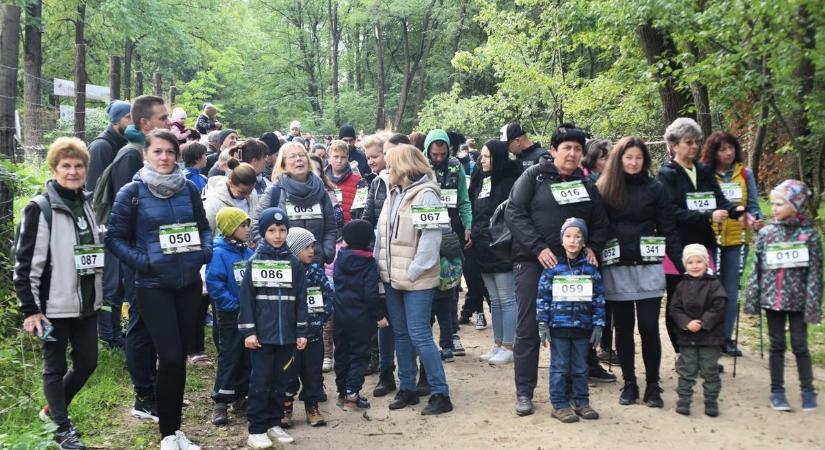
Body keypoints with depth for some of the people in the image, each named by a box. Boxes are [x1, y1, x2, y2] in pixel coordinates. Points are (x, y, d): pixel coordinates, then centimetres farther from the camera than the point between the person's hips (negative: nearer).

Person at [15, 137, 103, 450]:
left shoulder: (88, 204, 9)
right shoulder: (40, 208, -11)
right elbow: (25, 263, -13)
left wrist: (100, 294, 18)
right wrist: (30, 309, -15)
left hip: (86, 303, 7)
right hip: (55, 305, -6)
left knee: (87, 363, 12)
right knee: (55, 367, 6)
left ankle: (52, 409, 34)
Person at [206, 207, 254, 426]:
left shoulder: (249, 254, 6)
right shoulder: (219, 254, -13)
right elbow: (214, 284, -18)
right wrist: (235, 304, -19)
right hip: (229, 317, -6)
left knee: (247, 357, 12)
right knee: (228, 357, -4)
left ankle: (240, 397, 25)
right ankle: (220, 402, 3)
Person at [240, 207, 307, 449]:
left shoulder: (294, 263, 4)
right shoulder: (254, 262, -2)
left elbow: (300, 300, 5)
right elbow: (246, 298, -4)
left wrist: (301, 332, 2)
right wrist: (248, 331, -9)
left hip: (286, 335, 3)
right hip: (262, 334, -3)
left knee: (280, 381, 10)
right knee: (260, 381, 0)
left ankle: (274, 423, 22)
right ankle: (256, 429, 7)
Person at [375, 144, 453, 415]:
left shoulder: (425, 195, -13)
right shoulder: (394, 194, 12)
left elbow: (431, 238, -17)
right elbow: (381, 232, 15)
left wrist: (414, 272, -18)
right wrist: (378, 263, 5)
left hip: (416, 280, -8)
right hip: (392, 277, 8)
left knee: (419, 335, -8)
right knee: (400, 333, 12)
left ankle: (441, 394, 0)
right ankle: (407, 388, 22)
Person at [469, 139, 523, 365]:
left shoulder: (509, 181, -9)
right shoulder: (480, 180, 12)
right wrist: (473, 236, 11)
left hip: (502, 249, -7)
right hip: (483, 249, 8)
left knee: (507, 300, 0)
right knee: (495, 300, 14)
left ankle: (508, 347, 6)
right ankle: (497, 345, 21)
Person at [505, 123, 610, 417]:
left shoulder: (586, 185, 12)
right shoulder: (534, 176, -1)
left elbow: (600, 223, 17)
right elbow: (514, 213, -9)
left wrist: (592, 247, -3)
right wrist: (538, 248, -17)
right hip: (532, 262, -4)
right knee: (528, 327, -2)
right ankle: (524, 392, 8)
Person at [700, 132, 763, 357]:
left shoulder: (745, 173, 3)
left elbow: (752, 205, 4)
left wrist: (754, 219, -15)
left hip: (737, 239, 2)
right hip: (710, 239, -2)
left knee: (731, 289, 8)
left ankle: (726, 338, 17)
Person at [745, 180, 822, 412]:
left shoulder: (809, 234, -6)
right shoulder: (766, 233, 1)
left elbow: (815, 272, -5)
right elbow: (756, 268, 3)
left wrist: (813, 304, -9)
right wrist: (752, 300, 0)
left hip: (798, 300, -2)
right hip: (772, 298, 2)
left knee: (800, 345, 5)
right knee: (777, 345, 9)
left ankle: (807, 389, 19)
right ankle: (777, 390, 18)